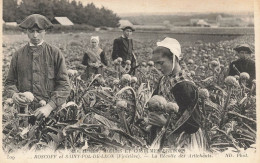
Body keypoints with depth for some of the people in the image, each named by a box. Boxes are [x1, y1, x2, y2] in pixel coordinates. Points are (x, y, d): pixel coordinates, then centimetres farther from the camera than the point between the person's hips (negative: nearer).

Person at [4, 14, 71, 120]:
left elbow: (64, 85, -1)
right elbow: (9, 82, 16)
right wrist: (13, 94, -7)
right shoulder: (18, 55, 10)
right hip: (24, 110, 2)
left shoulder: (55, 54, 3)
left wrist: (49, 106, -14)